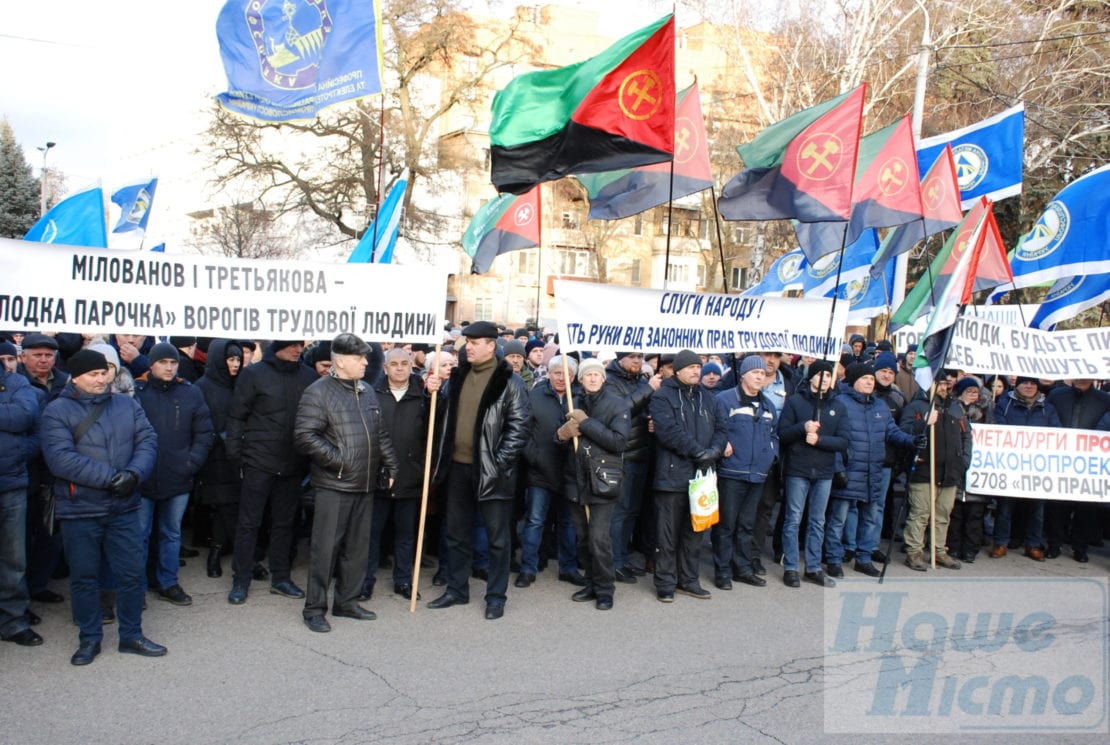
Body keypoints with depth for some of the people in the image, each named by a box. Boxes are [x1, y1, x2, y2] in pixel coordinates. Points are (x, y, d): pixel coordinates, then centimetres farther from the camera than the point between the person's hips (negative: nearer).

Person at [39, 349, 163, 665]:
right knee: (84, 577, 9)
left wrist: (134, 473, -20)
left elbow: (148, 441, -1)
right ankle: (89, 639, 26)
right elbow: (60, 458, -17)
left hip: (124, 507, 3)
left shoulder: (127, 405, 7)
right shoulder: (57, 410, -5)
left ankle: (131, 635, 23)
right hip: (79, 510, -3)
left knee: (133, 573, 8)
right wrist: (109, 477, -21)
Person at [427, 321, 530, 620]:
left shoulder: (509, 382, -9)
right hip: (457, 466, 6)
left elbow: (519, 427, -12)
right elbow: (445, 412, 21)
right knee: (456, 533, 15)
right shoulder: (459, 375, 10)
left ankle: (496, 596, 17)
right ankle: (456, 590, 29)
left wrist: (499, 463, -17)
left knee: (498, 536, 5)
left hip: (490, 470, -6)